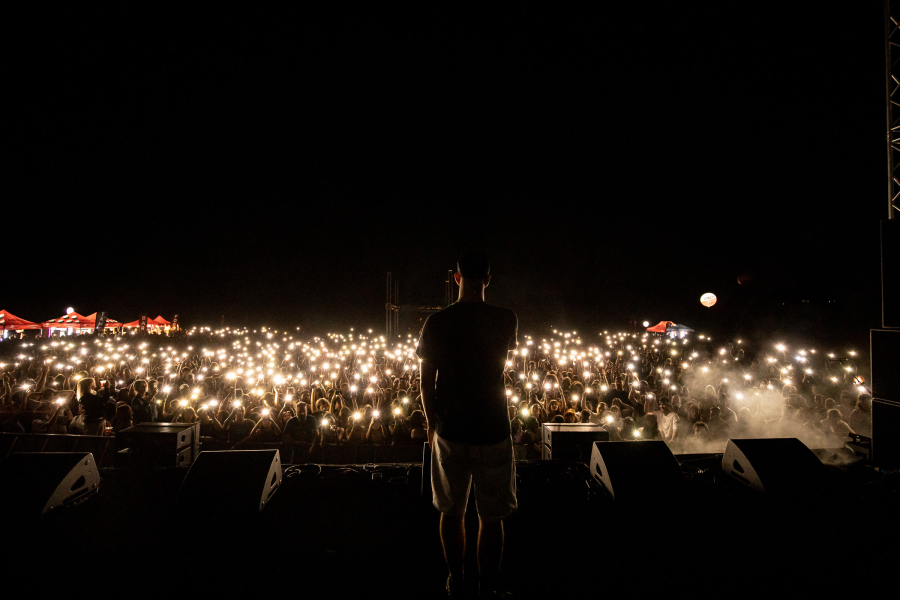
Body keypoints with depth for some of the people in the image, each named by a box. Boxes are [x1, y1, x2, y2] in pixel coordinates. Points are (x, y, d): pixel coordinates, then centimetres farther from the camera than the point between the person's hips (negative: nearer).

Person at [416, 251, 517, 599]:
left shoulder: (436, 323, -8)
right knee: (491, 517, 14)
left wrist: (431, 425, 10)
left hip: (449, 431, 1)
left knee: (451, 511, 19)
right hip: (493, 432, -1)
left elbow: (426, 382, -3)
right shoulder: (505, 320, -8)